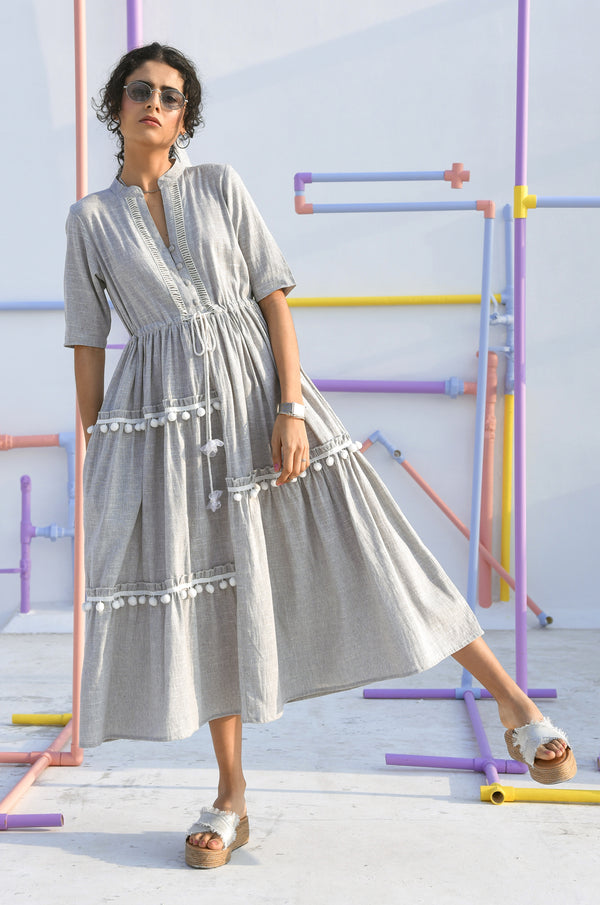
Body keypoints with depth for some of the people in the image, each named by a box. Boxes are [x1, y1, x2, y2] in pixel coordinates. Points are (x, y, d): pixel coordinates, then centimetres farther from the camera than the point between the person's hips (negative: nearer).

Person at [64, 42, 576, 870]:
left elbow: (274, 297, 1)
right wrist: (93, 454, 8)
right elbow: (88, 344, 9)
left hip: (253, 382, -1)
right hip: (160, 409, 1)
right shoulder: (90, 218, 9)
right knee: (202, 588, 3)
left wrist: (292, 409, -10)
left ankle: (515, 705, 2)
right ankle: (231, 798, 15)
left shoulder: (221, 185, 6)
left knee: (356, 543, -5)